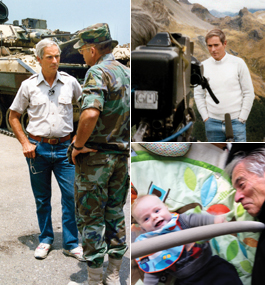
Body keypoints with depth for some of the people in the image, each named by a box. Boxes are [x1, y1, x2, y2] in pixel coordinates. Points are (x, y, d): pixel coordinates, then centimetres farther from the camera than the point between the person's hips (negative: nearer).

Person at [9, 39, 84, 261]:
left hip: (64, 147, 0)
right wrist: (25, 143, -3)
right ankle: (45, 239, 28)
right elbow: (14, 116, 9)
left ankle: (71, 244, 12)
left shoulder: (70, 82, 2)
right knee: (42, 198, 10)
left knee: (71, 195, -2)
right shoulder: (28, 85, 1)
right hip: (38, 148, 0)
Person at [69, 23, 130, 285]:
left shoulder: (98, 72, -15)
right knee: (115, 216, 16)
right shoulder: (127, 73, 10)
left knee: (90, 219, 4)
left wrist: (78, 145, -18)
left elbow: (90, 114, -31)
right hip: (122, 156, 8)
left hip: (95, 156, -7)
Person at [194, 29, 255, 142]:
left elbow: (249, 93, 2)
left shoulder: (238, 63, -1)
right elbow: (198, 94, 10)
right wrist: (205, 117, 2)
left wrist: (242, 118, -3)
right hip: (212, 123, 2)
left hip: (235, 121, -2)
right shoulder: (203, 66, 4)